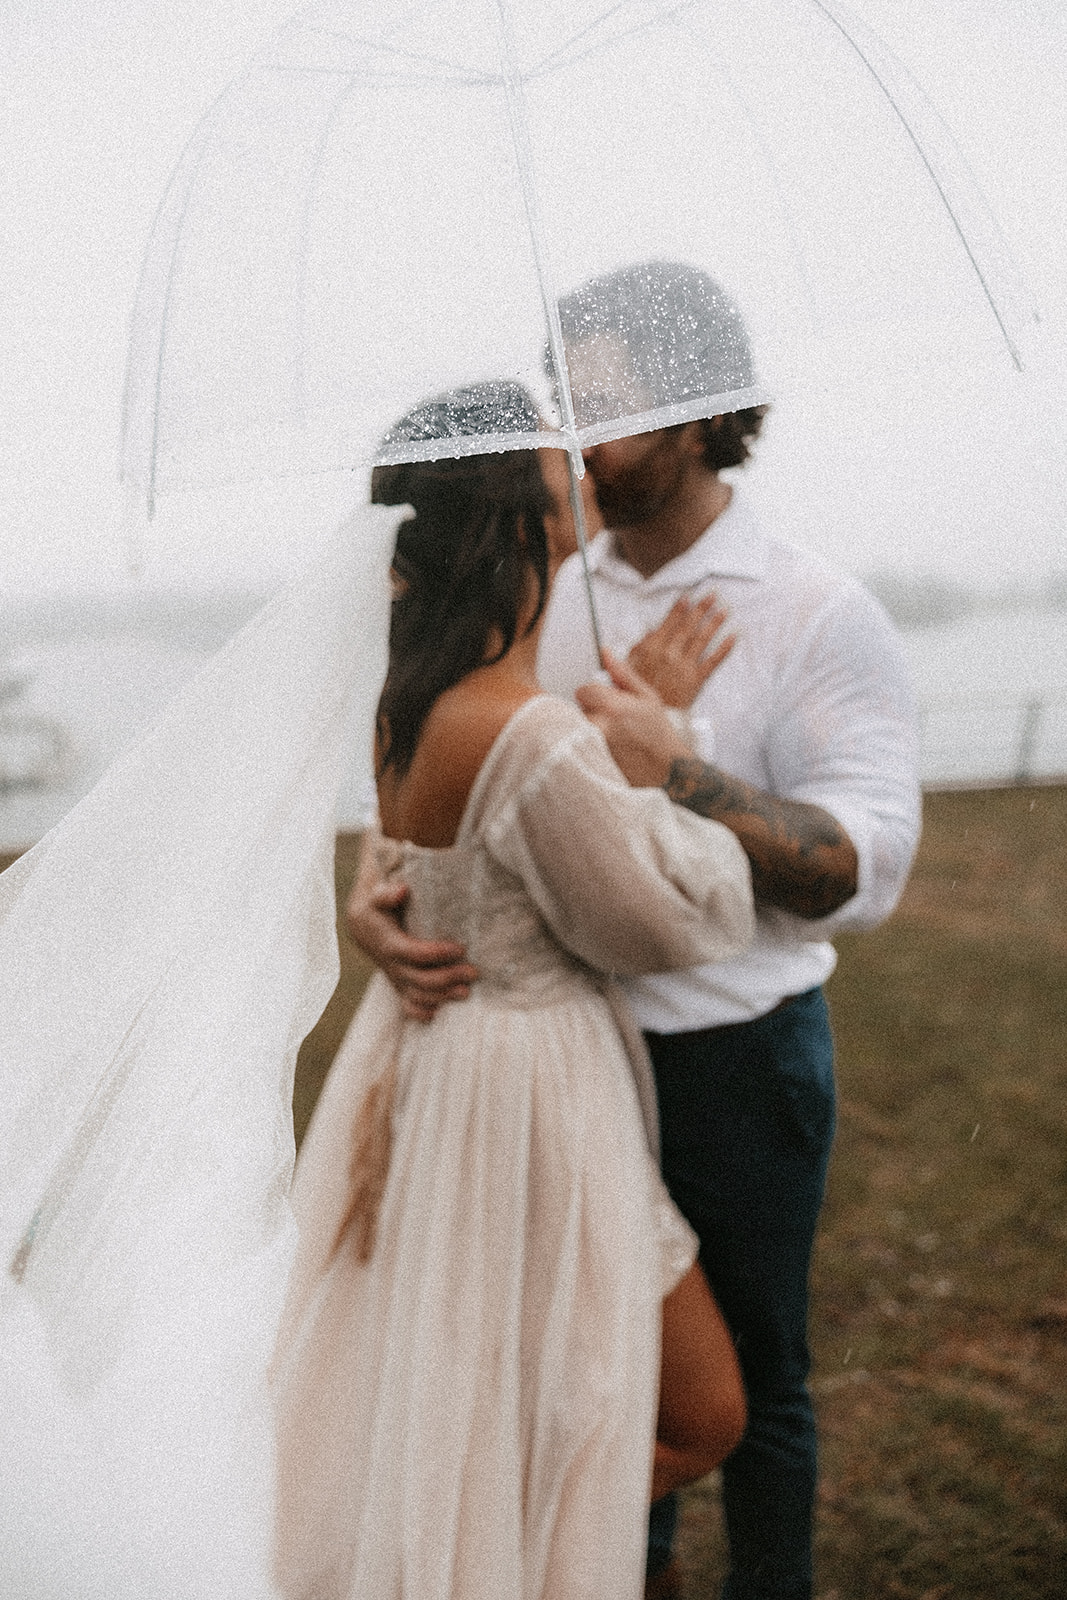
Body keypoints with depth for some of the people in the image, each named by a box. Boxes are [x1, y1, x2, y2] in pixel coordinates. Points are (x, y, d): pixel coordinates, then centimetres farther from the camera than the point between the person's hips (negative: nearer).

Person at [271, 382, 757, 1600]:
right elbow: (665, 925, -18)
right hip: (528, 1098, -9)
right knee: (703, 1417, 11)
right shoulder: (533, 738, -29)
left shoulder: (407, 700, -3)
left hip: (428, 1056, 9)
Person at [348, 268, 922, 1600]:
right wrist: (375, 899, -22)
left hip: (737, 1063, -5)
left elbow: (864, 872, -21)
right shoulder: (542, 601, 0)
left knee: (750, 1372, 13)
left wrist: (674, 774, -33)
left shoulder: (819, 617, -14)